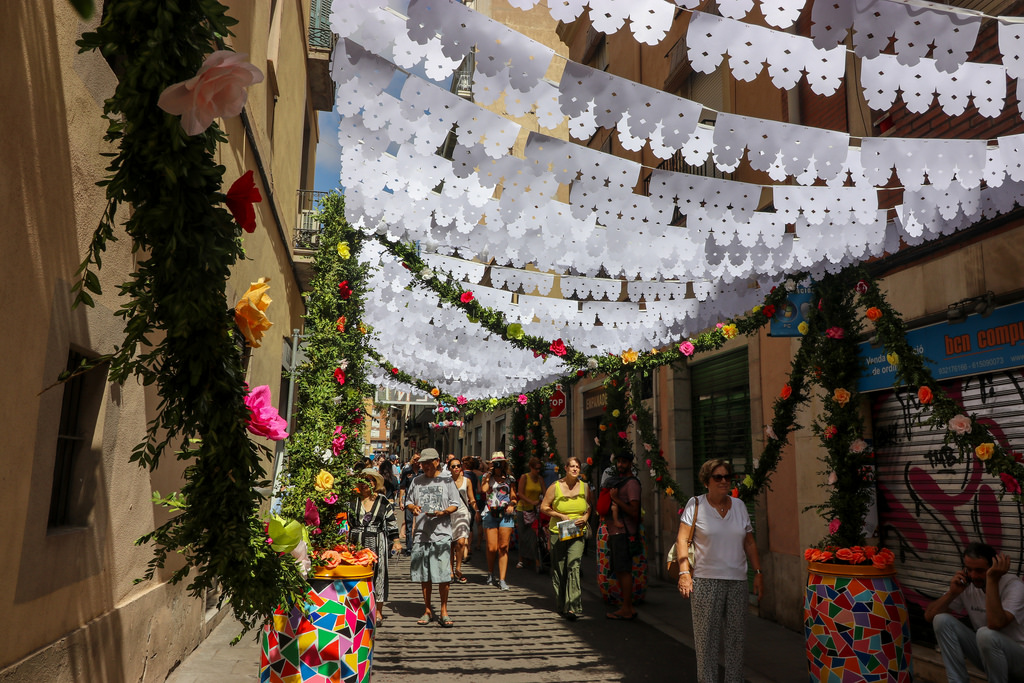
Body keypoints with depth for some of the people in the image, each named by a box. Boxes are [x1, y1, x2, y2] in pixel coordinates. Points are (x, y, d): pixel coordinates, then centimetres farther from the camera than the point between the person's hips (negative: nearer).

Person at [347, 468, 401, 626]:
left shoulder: (383, 502, 4)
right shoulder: (353, 501, 6)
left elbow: (391, 522, 5)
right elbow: (348, 523, 12)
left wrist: (396, 540, 1)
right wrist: (346, 541, 4)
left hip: (377, 543, -1)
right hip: (357, 543, 1)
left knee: (378, 573, 1)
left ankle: (378, 612, 10)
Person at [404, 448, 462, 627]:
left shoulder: (446, 480, 3)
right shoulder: (416, 481, 11)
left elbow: (455, 504, 2)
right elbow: (409, 502, 16)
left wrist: (442, 512, -16)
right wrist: (413, 507, -6)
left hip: (441, 533, -3)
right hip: (421, 533, 3)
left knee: (443, 574, -5)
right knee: (424, 574, 8)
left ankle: (444, 611, 7)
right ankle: (427, 611, 21)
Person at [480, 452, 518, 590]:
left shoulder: (509, 479, 13)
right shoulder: (487, 477, 9)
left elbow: (514, 497, 17)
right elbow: (483, 489, -12)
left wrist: (512, 505, -4)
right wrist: (489, 473, -7)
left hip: (505, 515, 1)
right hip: (490, 514, -1)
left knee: (503, 547, -3)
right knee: (491, 548, -3)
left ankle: (502, 579, 1)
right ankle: (490, 574, 22)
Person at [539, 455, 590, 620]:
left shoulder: (584, 486, 5)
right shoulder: (555, 486, -3)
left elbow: (590, 506, 19)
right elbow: (544, 507, 1)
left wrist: (585, 517, 0)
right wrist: (560, 516, -10)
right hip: (558, 532, 0)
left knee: (574, 565, -15)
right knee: (558, 568, 7)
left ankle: (572, 607, -15)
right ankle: (561, 605, 25)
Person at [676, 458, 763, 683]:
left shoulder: (739, 506, 11)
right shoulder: (696, 504, -1)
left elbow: (749, 543, 16)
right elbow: (682, 540, -5)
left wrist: (758, 572, 9)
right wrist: (684, 572, -14)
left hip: (737, 580, 4)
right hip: (706, 580, -4)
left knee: (735, 637, 9)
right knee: (706, 639, 0)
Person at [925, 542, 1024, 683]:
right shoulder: (966, 586, -5)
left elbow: (995, 624, -38)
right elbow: (929, 615, -7)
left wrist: (992, 580, -34)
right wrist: (952, 593, -21)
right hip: (986, 651, 5)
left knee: (986, 634, -35)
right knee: (942, 620, -14)